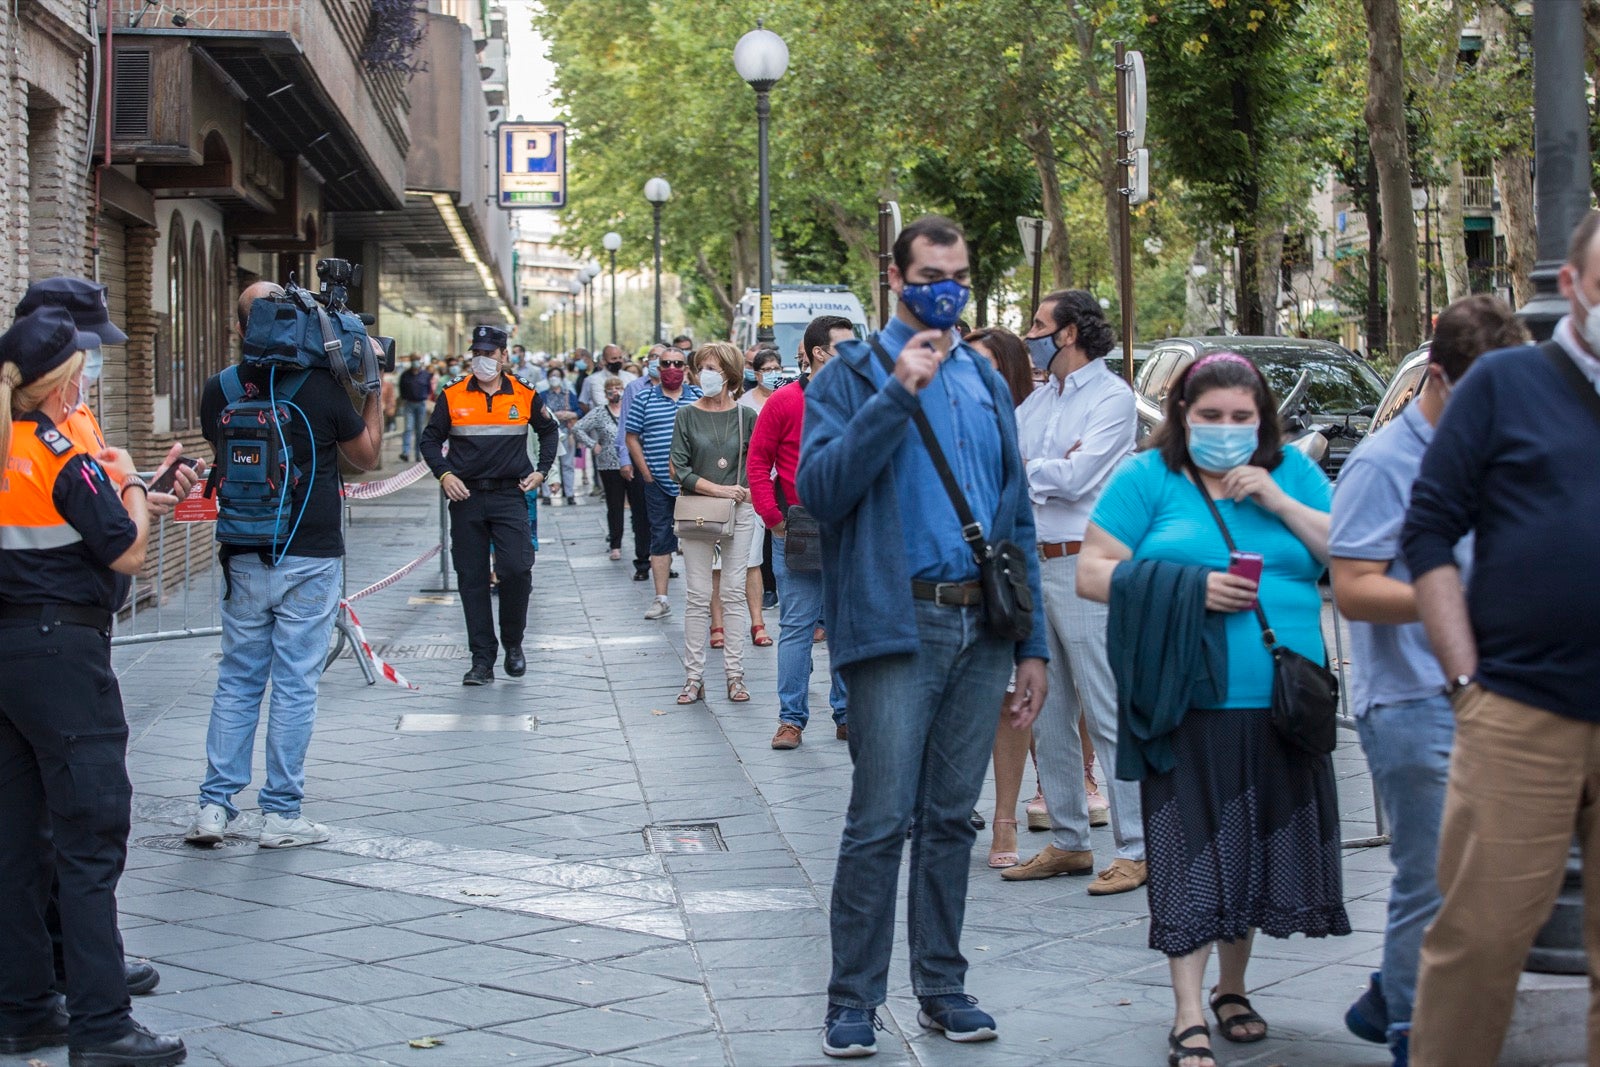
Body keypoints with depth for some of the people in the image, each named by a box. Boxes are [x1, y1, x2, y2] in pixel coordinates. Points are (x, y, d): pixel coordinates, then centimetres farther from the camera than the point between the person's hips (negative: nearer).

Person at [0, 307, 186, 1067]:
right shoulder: (63, 456, -15)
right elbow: (128, 553, -11)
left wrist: (101, 481, 14)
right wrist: (129, 485, 6)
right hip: (61, 648, -8)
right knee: (91, 833, -5)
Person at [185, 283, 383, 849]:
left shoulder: (218, 391, -1)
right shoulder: (321, 388, -10)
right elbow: (368, 456, 4)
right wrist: (374, 391, 14)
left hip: (243, 561, 3)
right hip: (310, 560, -3)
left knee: (236, 681, 12)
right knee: (294, 686, 2)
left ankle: (215, 806, 10)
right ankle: (281, 814, 7)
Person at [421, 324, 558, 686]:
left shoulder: (525, 395, 4)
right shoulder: (453, 396, 3)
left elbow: (549, 431, 21)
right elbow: (430, 439, 11)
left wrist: (541, 471, 10)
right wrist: (444, 474, -4)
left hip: (510, 497, -1)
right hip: (465, 497, 1)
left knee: (516, 570, -13)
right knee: (472, 579, 2)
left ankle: (513, 643, 10)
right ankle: (482, 660, 9)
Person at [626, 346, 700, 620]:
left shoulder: (700, 398, 5)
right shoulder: (644, 399, 5)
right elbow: (631, 437, 7)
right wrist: (646, 472, 0)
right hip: (658, 483, 0)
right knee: (660, 539, 3)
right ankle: (661, 600, 7)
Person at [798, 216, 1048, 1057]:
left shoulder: (985, 381, 15)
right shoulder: (851, 376, 0)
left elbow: (1016, 514, 17)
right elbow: (819, 489, -14)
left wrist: (1031, 643, 13)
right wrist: (896, 394, -18)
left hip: (980, 626, 5)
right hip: (897, 624, -5)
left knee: (951, 820, 12)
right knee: (881, 822, -6)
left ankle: (941, 986, 22)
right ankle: (852, 1001, 5)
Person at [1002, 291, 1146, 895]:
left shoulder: (1111, 396, -5)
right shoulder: (1036, 402, 17)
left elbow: (1076, 478, -14)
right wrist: (1049, 468, -6)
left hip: (1083, 567, -8)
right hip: (1033, 566, 8)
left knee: (1107, 714, -7)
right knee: (1048, 715, 11)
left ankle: (1137, 849, -3)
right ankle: (1069, 842, 20)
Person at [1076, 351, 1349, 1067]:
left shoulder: (1291, 472, 11)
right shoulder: (1147, 479, 2)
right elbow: (1093, 573, -3)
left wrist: (1278, 502, -6)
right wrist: (1191, 588, -14)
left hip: (1281, 705, 3)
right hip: (1189, 707, -3)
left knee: (1256, 849, 12)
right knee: (1191, 852, -3)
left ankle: (1232, 989, 29)